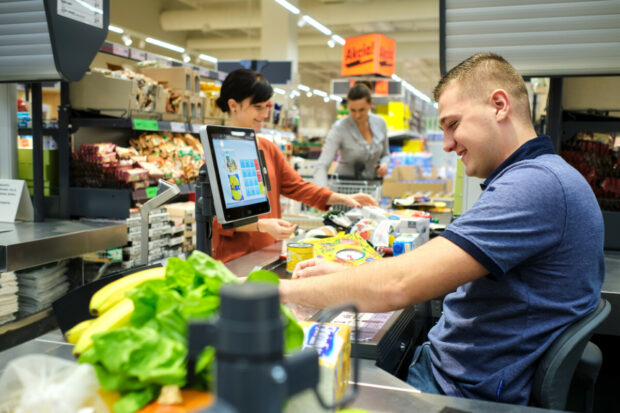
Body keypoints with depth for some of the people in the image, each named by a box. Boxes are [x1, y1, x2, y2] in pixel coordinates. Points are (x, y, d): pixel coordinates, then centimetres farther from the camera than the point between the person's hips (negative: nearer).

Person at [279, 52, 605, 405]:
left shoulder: (536, 184, -23)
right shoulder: (536, 178, 13)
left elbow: (399, 285, -30)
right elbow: (435, 274, 14)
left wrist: (286, 289, -17)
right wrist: (344, 273, 6)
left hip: (468, 393, -9)